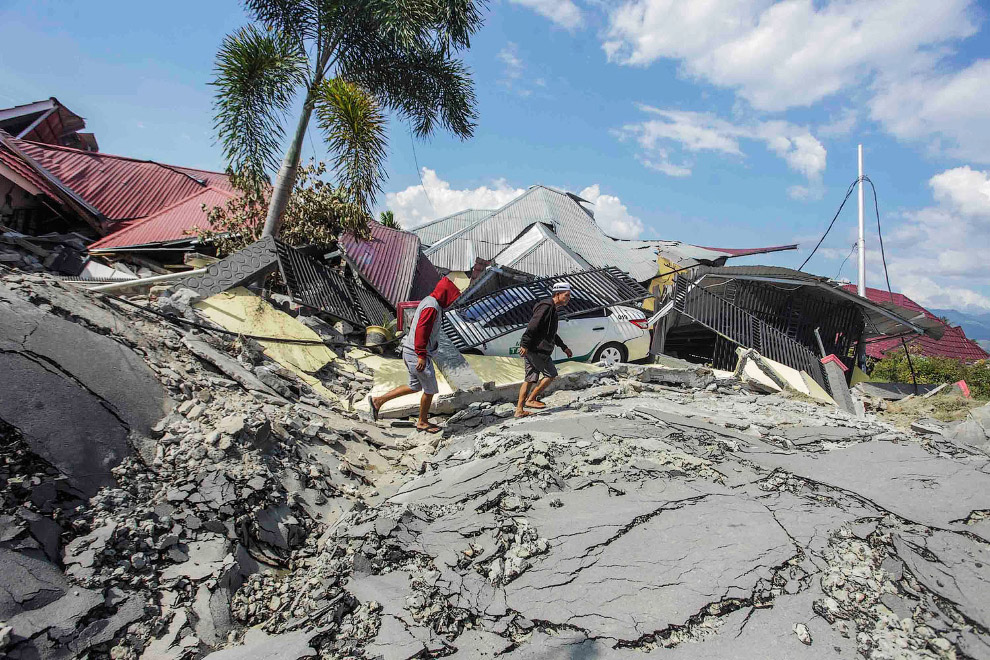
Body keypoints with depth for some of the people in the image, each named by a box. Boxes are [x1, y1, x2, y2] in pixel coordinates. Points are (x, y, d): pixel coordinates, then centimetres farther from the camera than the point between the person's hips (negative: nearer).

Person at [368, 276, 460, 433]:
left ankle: (378, 401, 19)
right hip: (417, 355, -10)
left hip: (410, 351, 10)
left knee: (415, 386, 20)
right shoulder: (432, 307, -18)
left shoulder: (427, 301, 14)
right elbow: (421, 330, -26)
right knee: (430, 389, 5)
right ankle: (422, 422, 22)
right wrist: (421, 355, -26)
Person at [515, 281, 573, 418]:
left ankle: (519, 410, 11)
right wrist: (525, 345, -28)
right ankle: (530, 400, 5)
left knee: (530, 378, 9)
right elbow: (533, 326, -22)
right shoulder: (546, 307, -12)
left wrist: (564, 347, 32)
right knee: (551, 374, -1)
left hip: (530, 349, 10)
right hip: (536, 349, -10)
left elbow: (552, 333, 32)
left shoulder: (552, 309, 21)